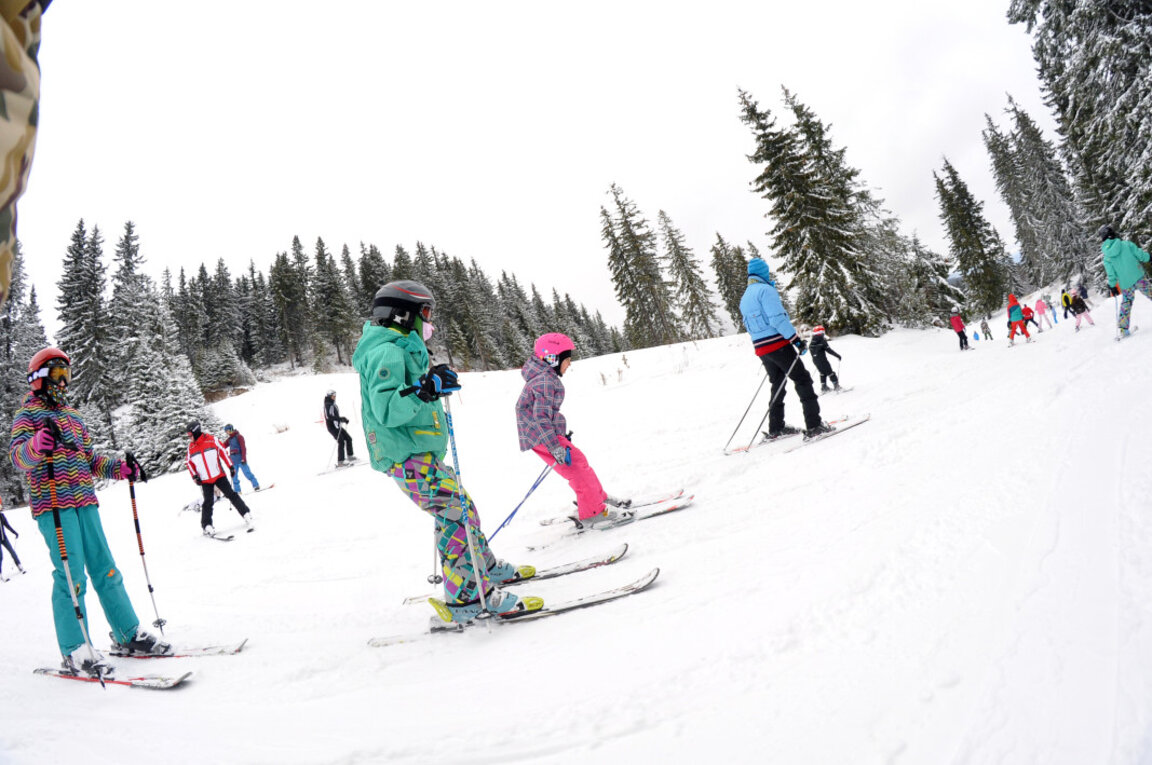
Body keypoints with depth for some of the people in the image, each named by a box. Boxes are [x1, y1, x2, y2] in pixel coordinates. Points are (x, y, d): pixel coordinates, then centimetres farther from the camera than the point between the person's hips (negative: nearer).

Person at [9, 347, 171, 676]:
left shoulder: (72, 415, 23)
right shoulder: (28, 412, 2)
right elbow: (17, 455, -15)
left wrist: (119, 469, 10)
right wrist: (36, 445, -37)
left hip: (85, 503, 6)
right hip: (54, 506, -6)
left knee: (105, 569, 7)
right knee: (71, 576, -11)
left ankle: (129, 635, 13)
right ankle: (75, 651, -3)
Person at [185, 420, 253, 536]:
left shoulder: (212, 440, -4)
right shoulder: (191, 447, 4)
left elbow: (223, 452, 1)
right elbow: (189, 462, 12)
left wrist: (230, 466, -1)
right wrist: (195, 476, 0)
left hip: (219, 475, -2)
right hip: (205, 480, 2)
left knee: (231, 495, -2)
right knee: (208, 503, -2)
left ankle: (246, 514, 5)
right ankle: (207, 526, 8)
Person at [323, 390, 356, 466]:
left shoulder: (333, 405, 16)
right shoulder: (328, 405, -13)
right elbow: (329, 416, -26)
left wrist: (343, 419, 11)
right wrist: (340, 419, -28)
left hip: (337, 426, 10)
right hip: (332, 427, -10)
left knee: (348, 438, 10)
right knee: (341, 442, -14)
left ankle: (350, 456, 18)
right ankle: (340, 462, -13)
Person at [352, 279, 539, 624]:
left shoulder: (399, 350, 18)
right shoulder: (387, 352, -16)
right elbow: (385, 409, -28)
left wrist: (431, 384, 22)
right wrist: (424, 389, -38)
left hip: (421, 454, 11)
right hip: (409, 457, -11)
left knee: (458, 507, 19)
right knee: (459, 515, -11)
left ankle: (487, 567, 33)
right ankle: (468, 597, -7)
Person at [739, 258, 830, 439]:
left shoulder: (745, 298, 16)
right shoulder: (766, 289, -10)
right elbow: (777, 318, -19)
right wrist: (796, 339, -17)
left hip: (760, 348, 8)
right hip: (778, 344, -8)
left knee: (778, 385, 19)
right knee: (803, 380, -3)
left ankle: (776, 428, 21)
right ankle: (814, 426, -9)